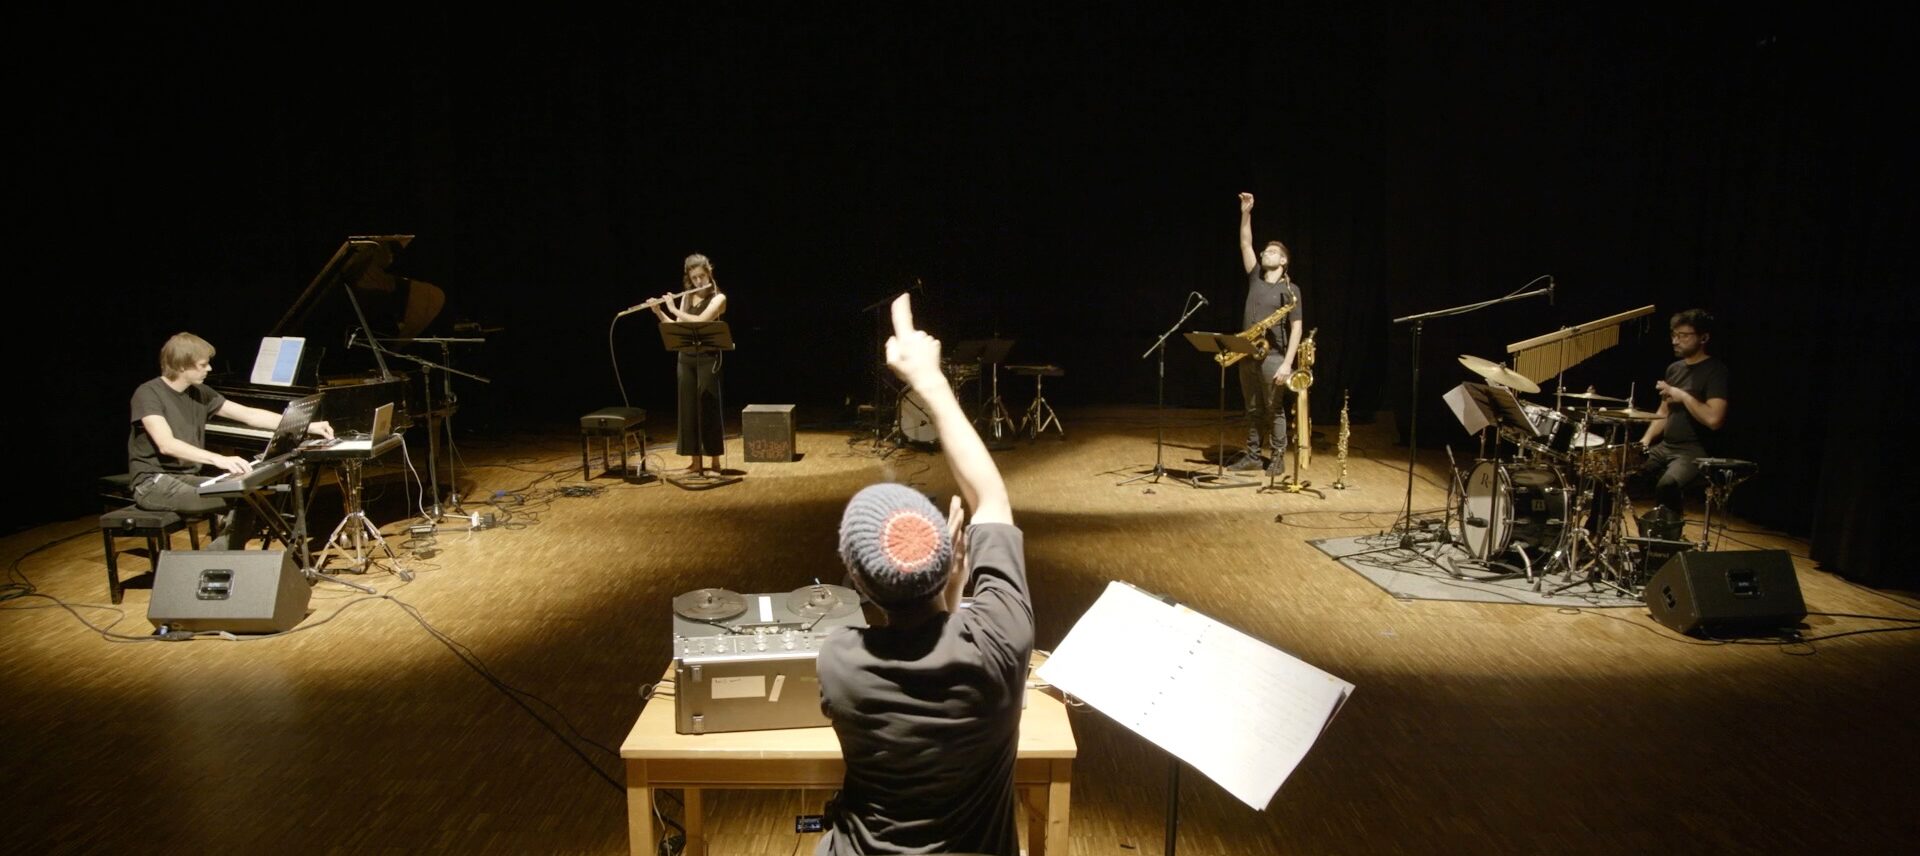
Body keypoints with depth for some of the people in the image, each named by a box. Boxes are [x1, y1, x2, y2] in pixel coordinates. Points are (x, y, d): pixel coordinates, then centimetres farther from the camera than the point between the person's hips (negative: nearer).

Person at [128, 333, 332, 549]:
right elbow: (167, 444, -28)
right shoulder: (148, 394, -13)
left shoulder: (200, 393, 8)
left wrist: (307, 426, 1)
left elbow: (250, 415, 8)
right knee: (239, 499, -25)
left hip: (188, 477, 7)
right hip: (154, 483, -7)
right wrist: (219, 460, -41)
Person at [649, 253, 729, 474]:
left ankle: (715, 460, 4)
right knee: (689, 407, 5)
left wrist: (674, 309, -11)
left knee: (709, 407, -4)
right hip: (686, 357, 5)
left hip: (708, 357, -5)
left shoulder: (718, 298, -5)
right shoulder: (686, 297, 12)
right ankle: (695, 460, 12)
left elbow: (700, 321, -19)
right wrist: (658, 313, -2)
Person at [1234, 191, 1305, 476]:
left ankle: (1277, 458, 9)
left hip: (1273, 357, -5)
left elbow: (1296, 328, -8)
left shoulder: (1290, 289, -3)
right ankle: (1253, 456, 17)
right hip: (1247, 355, 5)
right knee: (1253, 410, 11)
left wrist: (1287, 363, -16)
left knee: (1274, 410, 1)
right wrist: (1246, 213, -4)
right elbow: (1246, 245, 6)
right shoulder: (1255, 279, 11)